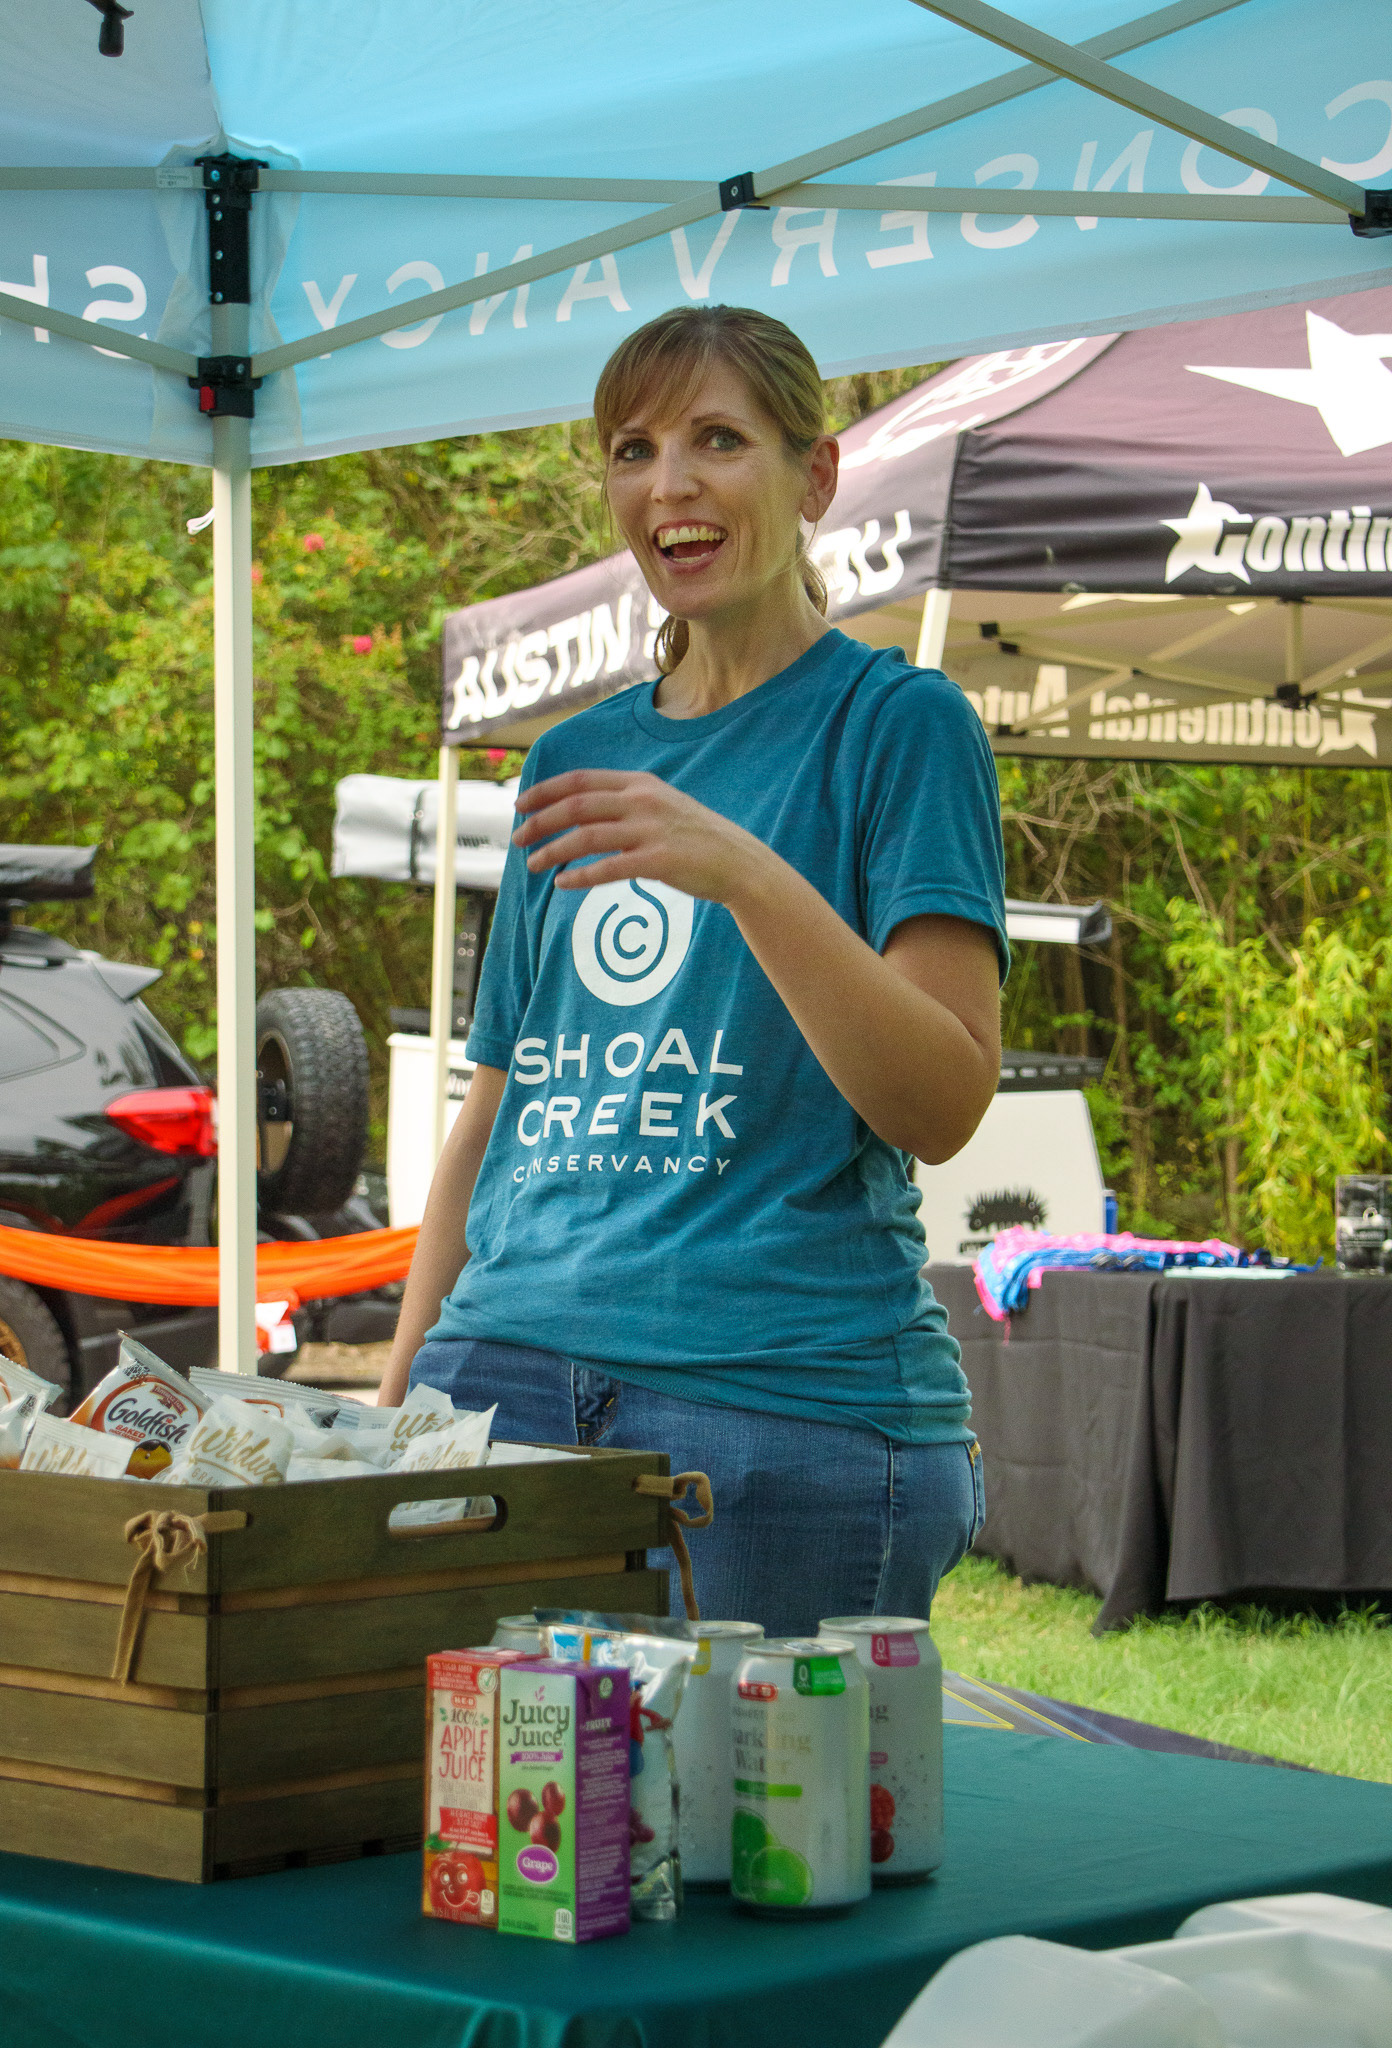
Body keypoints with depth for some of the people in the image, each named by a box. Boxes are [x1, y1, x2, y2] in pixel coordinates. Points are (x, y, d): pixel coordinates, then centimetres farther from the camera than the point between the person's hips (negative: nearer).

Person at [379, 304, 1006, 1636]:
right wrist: (396, 1398, 14)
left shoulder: (897, 723, 1)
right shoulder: (572, 760, 18)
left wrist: (749, 876, -23)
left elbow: (943, 1107, -11)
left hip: (782, 1390, -5)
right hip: (504, 1371, 5)